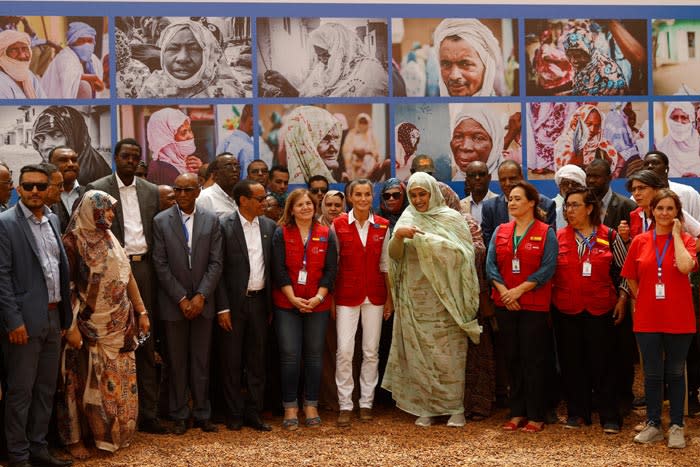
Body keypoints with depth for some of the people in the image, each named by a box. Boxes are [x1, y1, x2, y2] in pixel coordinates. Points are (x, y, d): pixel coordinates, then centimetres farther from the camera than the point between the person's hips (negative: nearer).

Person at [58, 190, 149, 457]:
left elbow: (127, 276, 12)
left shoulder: (109, 239, 9)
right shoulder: (72, 242, -11)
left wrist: (141, 311, 9)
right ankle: (75, 438, 14)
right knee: (87, 382, 2)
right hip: (89, 326, -6)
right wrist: (71, 326, -19)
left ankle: (115, 432, 23)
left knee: (119, 381, 10)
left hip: (119, 325, 6)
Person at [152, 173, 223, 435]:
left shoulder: (211, 220, 4)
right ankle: (179, 416, 14)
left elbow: (216, 262, 0)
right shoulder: (161, 221, 0)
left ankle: (202, 414, 16)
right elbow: (160, 264, -4)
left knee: (201, 361, 7)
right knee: (176, 362, 5)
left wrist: (201, 296, -10)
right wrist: (181, 298, -9)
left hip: (202, 302, 1)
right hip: (173, 303, -1)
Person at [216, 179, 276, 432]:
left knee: (257, 359, 8)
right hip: (234, 302, -4)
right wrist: (223, 308, -11)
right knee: (232, 360, 5)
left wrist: (271, 304, 4)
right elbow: (219, 270, -8)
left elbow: (273, 266, 8)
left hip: (259, 300, 4)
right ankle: (235, 414, 15)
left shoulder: (269, 226, 5)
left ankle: (254, 413, 17)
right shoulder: (225, 227, -8)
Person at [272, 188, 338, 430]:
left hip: (317, 304, 2)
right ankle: (290, 408, 6)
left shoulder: (326, 235, 6)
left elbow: (331, 269, 1)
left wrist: (319, 297, -11)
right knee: (289, 355, -3)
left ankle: (311, 406, 15)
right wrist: (293, 298, -13)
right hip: (287, 304, -1)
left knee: (314, 355, 5)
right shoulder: (281, 234, 2)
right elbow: (279, 269, -4)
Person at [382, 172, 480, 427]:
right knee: (418, 352, 2)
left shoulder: (452, 218, 2)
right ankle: (424, 408, 10)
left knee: (449, 352, -2)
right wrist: (398, 236, -20)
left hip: (445, 296, -2)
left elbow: (463, 253, -7)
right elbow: (395, 255, 1)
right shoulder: (406, 220, 9)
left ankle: (455, 407, 6)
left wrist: (426, 240, -15)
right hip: (415, 298, 2)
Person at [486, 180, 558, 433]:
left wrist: (519, 290, -15)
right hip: (505, 305, 4)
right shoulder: (500, 232, 10)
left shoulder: (546, 233, -2)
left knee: (533, 359, -2)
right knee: (512, 358, 8)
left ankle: (535, 416, 6)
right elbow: (491, 264, 3)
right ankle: (517, 412, 16)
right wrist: (503, 291, -12)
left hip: (534, 305, -4)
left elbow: (548, 268, -10)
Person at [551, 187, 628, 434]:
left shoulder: (609, 237, 2)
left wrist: (622, 299, 0)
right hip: (566, 311, 2)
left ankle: (610, 416, 9)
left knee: (602, 363, 0)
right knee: (571, 363, 7)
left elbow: (624, 271, 7)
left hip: (600, 310, -2)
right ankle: (577, 413, 19)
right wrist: (548, 300, 2)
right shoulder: (558, 237, 5)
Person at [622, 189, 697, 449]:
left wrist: (676, 234, -13)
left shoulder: (685, 240, -1)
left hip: (678, 318, -1)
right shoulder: (640, 242, 2)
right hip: (647, 318, 1)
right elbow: (630, 278, 10)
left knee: (675, 373, 8)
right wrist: (641, 300, 2)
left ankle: (676, 427, 19)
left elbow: (685, 266, -22)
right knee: (652, 373, 9)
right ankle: (653, 425, 21)